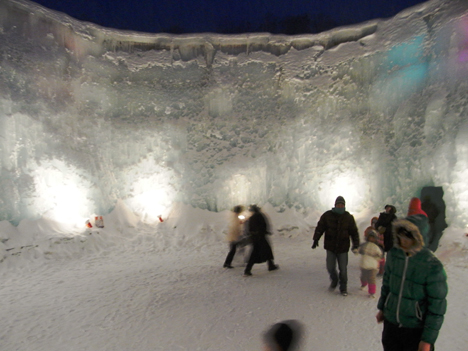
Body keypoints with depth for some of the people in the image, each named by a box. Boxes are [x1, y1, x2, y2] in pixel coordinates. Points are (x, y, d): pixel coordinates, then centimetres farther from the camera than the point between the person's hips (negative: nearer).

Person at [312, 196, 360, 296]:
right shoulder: (327, 215, -4)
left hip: (343, 248, 0)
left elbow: (354, 232, 3)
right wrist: (316, 239, -1)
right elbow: (320, 227, 3)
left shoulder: (348, 217, -2)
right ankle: (334, 280, 37)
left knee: (343, 269, 5)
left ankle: (343, 288, 26)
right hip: (330, 247, 0)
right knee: (330, 267, 6)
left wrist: (356, 245, -7)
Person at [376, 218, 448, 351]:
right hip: (390, 322, 4)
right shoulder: (393, 254, -8)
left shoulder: (432, 266, -20)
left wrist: (428, 339, -10)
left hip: (416, 329, -4)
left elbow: (437, 306, -14)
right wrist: (381, 308, 14)